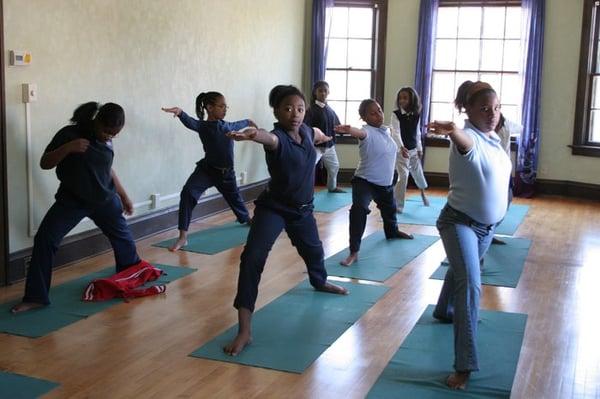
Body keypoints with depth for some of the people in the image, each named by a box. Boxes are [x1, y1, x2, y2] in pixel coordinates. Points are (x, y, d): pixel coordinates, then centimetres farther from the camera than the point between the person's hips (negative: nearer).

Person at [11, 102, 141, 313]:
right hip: (71, 200, -4)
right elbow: (44, 163, -14)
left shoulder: (106, 141, -1)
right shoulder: (69, 134, -15)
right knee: (44, 239, -16)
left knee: (123, 237, 17)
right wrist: (68, 148, -31)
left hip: (104, 199, 4)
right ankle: (35, 297, -10)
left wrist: (124, 196, 20)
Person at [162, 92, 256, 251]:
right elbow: (190, 123, -35)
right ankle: (183, 237, -25)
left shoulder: (228, 126, 4)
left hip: (226, 172, 5)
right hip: (207, 169, -4)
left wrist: (248, 122, 51)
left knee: (234, 198, 27)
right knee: (188, 193, -28)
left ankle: (247, 219, 62)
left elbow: (237, 125, 28)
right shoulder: (203, 126, -12)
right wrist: (180, 113, -58)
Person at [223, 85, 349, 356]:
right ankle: (245, 330, -25)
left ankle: (320, 282, 67)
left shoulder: (305, 130, -7)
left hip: (302, 208, 7)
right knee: (253, 257, -26)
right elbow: (268, 138, -54)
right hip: (272, 208, -7)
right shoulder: (278, 137, -27)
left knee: (313, 250, 31)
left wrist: (323, 137, 45)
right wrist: (253, 134, -79)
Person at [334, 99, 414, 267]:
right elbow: (360, 133, -50)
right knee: (359, 210, -32)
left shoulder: (386, 130, 2)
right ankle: (354, 252, -28)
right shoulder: (368, 131, -23)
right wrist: (348, 129, -71)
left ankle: (392, 231, 64)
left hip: (385, 182, 8)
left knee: (389, 208, 31)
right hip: (364, 180, -8)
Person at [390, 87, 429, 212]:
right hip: (401, 150, -5)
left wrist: (419, 149, 12)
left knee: (418, 173, 19)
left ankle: (423, 193, 49)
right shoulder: (396, 114, -14)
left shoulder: (416, 115, 0)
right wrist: (401, 147, -38)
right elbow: (395, 132, -24)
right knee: (403, 176, -13)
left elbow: (417, 133, 10)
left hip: (413, 150, 5)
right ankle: (397, 204, -4)